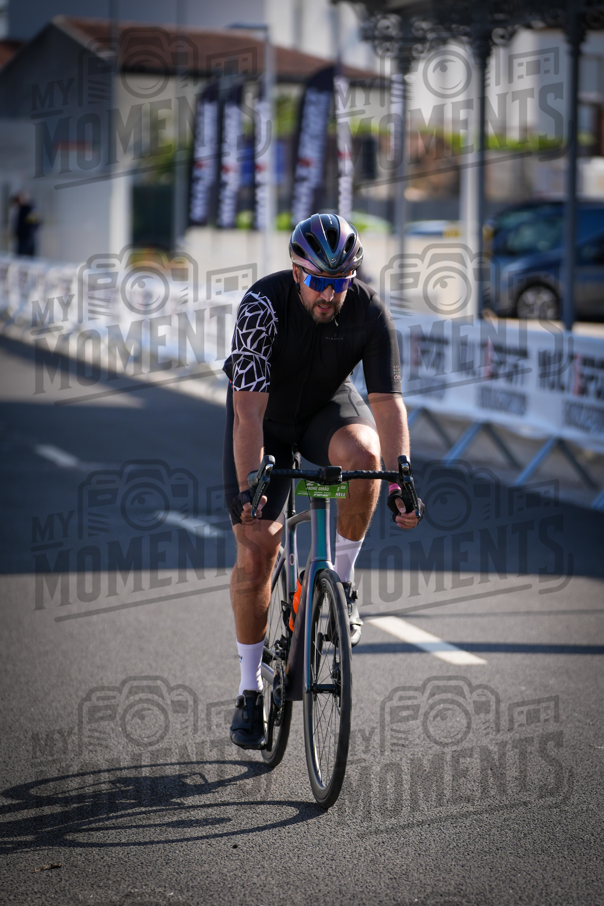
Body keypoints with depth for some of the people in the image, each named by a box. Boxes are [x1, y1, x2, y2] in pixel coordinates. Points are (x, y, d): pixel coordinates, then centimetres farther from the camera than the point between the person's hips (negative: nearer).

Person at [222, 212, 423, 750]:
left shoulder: (371, 312, -25)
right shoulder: (264, 305, -32)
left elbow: (388, 403, -27)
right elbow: (249, 410, -36)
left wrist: (400, 482, -39)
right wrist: (246, 490, -43)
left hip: (328, 407, 1)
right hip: (267, 417, -1)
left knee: (361, 453, -36)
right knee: (256, 552, -9)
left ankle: (341, 579, -13)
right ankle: (250, 690, 6)